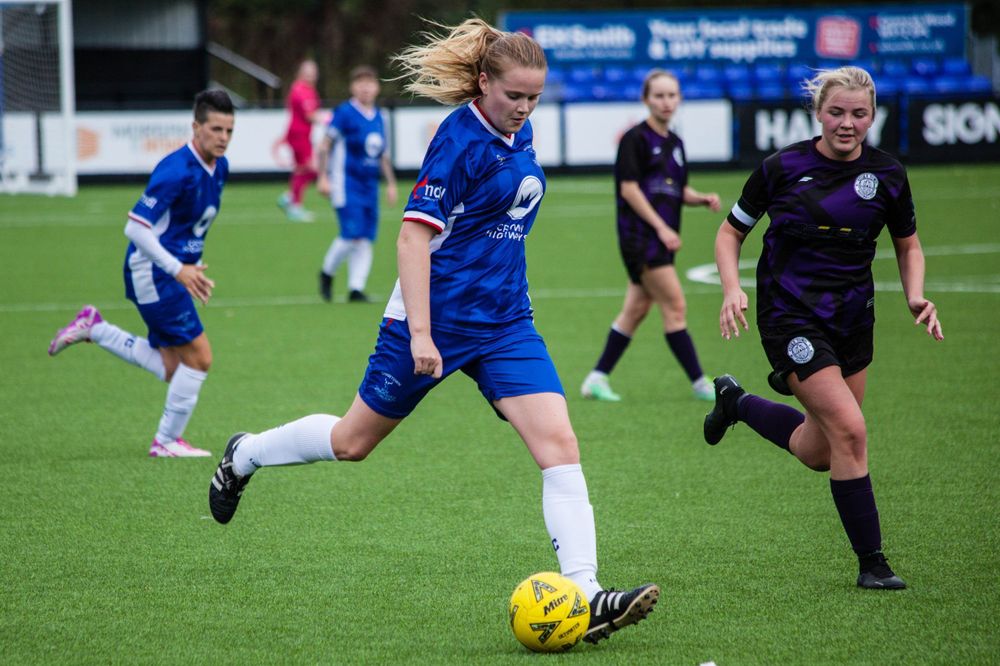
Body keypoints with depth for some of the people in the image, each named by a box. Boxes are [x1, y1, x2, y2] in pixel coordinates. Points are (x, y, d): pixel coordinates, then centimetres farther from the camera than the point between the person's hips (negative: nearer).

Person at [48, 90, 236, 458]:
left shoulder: (219, 167, 5)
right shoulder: (176, 170, -23)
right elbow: (136, 227, -25)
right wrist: (179, 269, -29)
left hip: (175, 271, 9)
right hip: (153, 273, -9)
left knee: (170, 368, 11)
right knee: (198, 355, -8)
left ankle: (94, 329, 22)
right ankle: (167, 440, 7)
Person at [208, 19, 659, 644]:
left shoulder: (519, 133, 6)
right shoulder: (459, 138, -18)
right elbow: (415, 234, -21)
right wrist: (419, 334, -25)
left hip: (505, 322, 6)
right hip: (437, 316, -6)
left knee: (560, 445, -11)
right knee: (353, 442, 10)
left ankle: (586, 596, -16)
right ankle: (246, 455, 39)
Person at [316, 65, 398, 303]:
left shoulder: (378, 117, 13)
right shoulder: (344, 113, -7)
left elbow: (383, 154, 23)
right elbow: (325, 145, -7)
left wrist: (391, 183, 22)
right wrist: (323, 178, -13)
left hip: (369, 185, 6)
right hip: (346, 183, -6)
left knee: (366, 240, 1)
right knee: (353, 235, -14)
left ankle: (356, 290, 4)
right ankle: (327, 273, 10)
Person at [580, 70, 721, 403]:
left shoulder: (674, 143, 15)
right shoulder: (636, 138, -8)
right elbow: (629, 188, -14)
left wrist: (704, 198, 0)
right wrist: (660, 227, -17)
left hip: (663, 237, 8)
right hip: (640, 236, -8)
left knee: (636, 310, 9)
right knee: (675, 306, -8)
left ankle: (597, 378, 16)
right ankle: (699, 382, -3)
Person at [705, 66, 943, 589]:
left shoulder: (886, 174, -2)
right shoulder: (782, 168, -9)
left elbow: (908, 245, 14)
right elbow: (731, 232, 3)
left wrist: (915, 296, -4)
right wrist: (732, 289, -13)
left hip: (852, 319, 5)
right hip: (791, 316, -5)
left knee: (819, 454, 12)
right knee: (849, 430, -19)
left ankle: (736, 401, 40)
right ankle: (871, 562, -8)